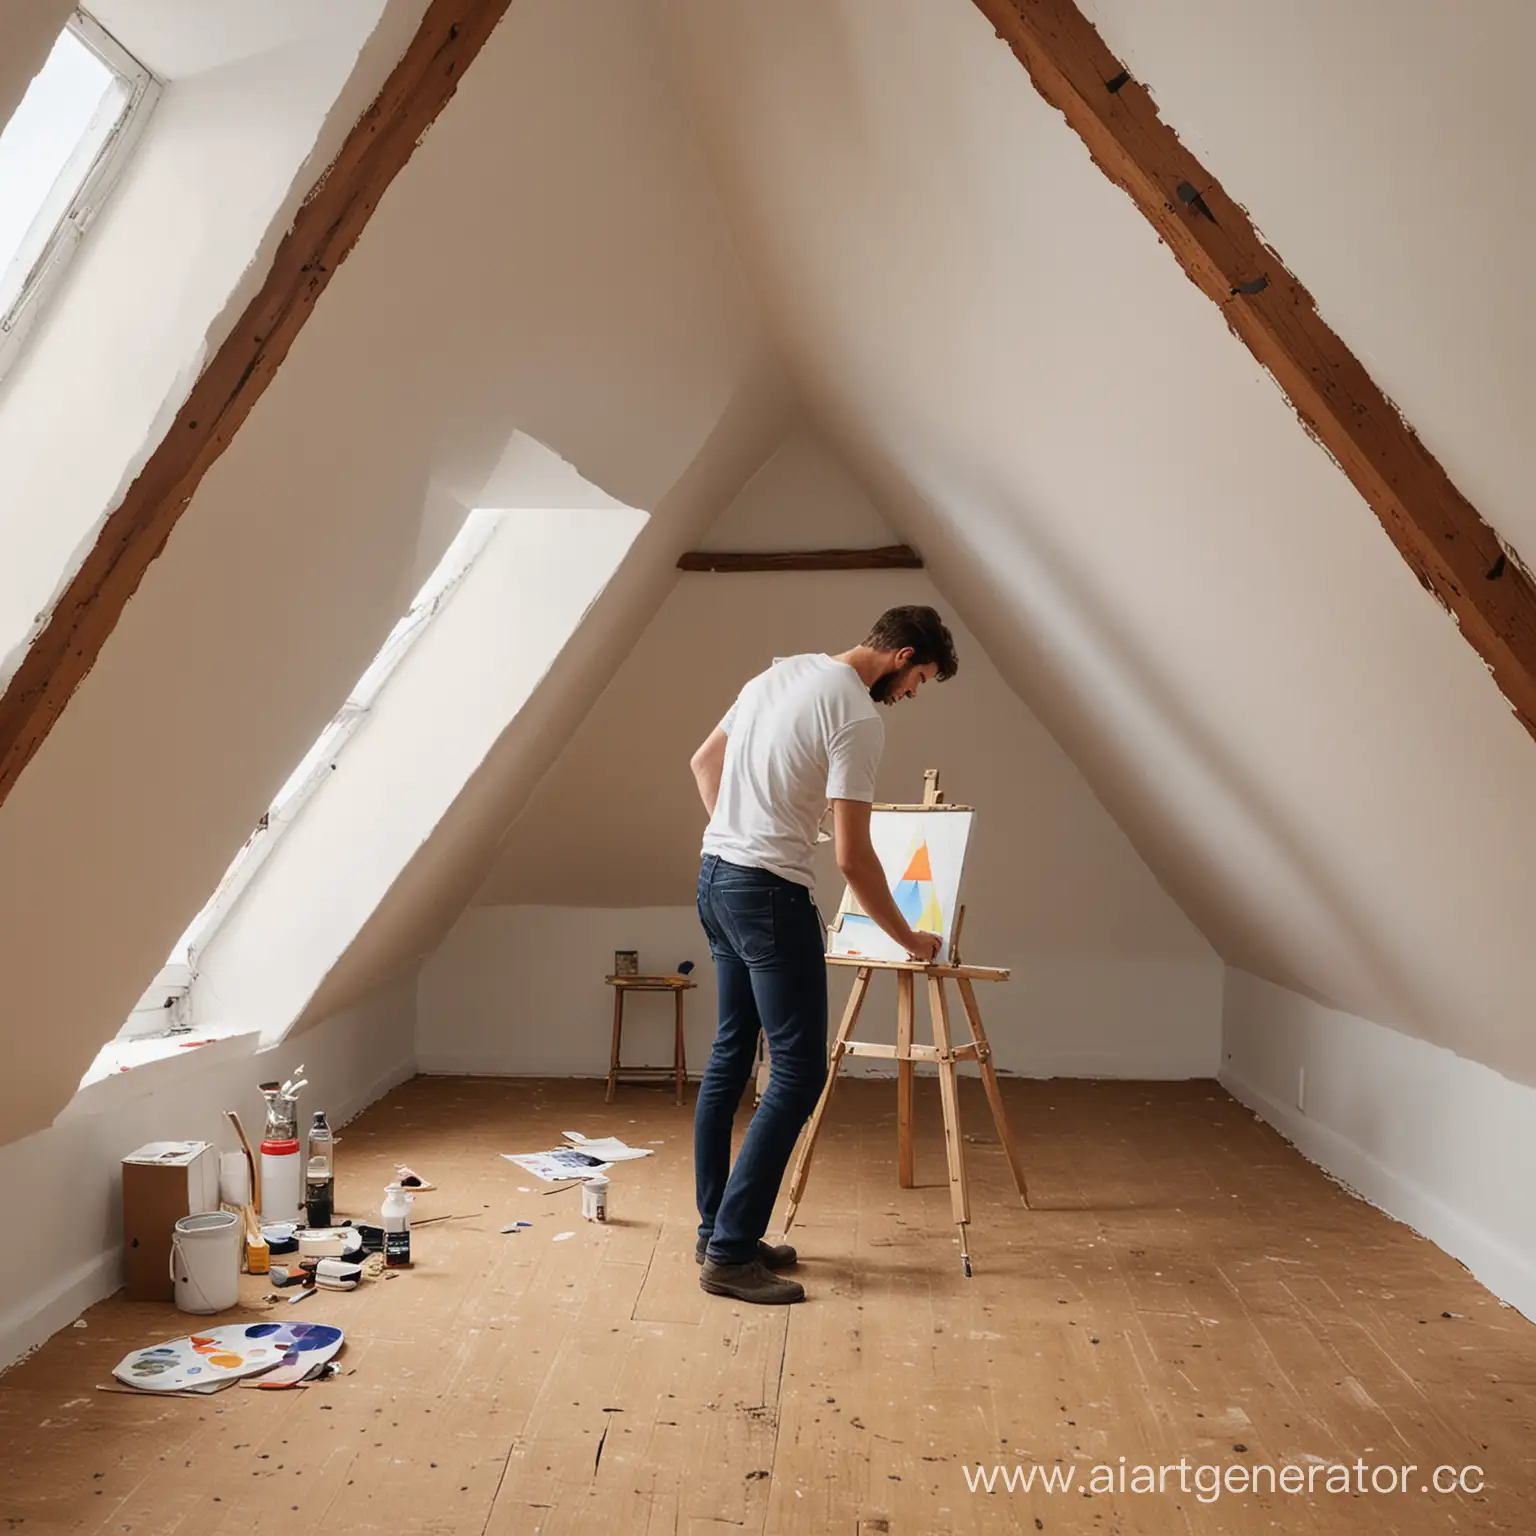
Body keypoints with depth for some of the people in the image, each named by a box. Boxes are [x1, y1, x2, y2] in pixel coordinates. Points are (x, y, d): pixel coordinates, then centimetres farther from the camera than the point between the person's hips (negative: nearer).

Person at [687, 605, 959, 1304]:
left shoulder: (781, 672, 13)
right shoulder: (859, 718, -14)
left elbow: (703, 762, 22)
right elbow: (852, 857, -15)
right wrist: (908, 938, -3)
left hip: (715, 877, 10)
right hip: (770, 892, -10)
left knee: (730, 1056, 15)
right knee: (798, 1070, -6)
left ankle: (718, 1230, 23)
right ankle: (730, 1253, -4)